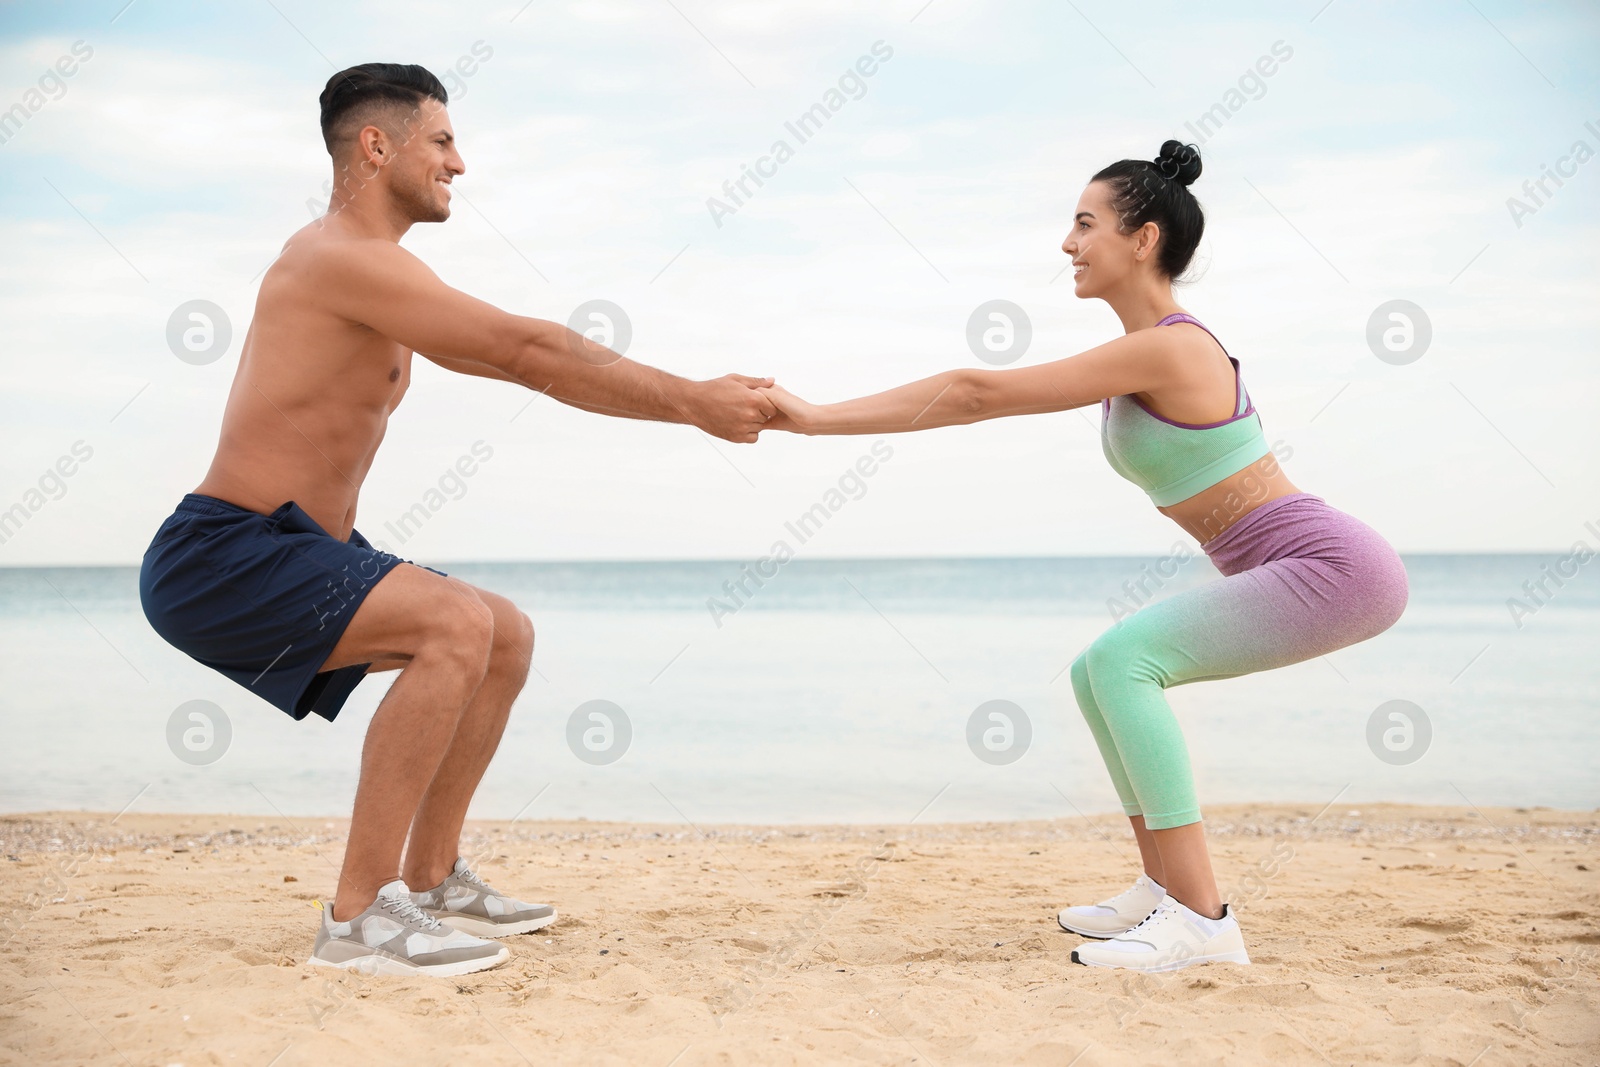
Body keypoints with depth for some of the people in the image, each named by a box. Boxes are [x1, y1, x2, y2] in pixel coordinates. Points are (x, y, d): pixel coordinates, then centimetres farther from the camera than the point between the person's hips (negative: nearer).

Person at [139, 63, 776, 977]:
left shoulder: (376, 276, 17)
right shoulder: (343, 257, -16)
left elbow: (523, 364, 17)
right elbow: (526, 349, -21)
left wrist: (683, 396, 9)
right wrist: (691, 403, -17)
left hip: (293, 554, 11)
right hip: (221, 559, -11)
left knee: (508, 636, 12)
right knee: (458, 622, -28)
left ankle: (431, 880, 18)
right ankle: (359, 916, -22)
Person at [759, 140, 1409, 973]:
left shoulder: (1165, 348, -19)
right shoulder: (1142, 354, 11)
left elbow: (978, 394, -20)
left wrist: (817, 418, -18)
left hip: (1337, 568, -10)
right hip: (1293, 573, 10)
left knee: (1120, 658, -21)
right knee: (1098, 674, 10)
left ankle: (1202, 918, -19)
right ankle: (1165, 888, 16)